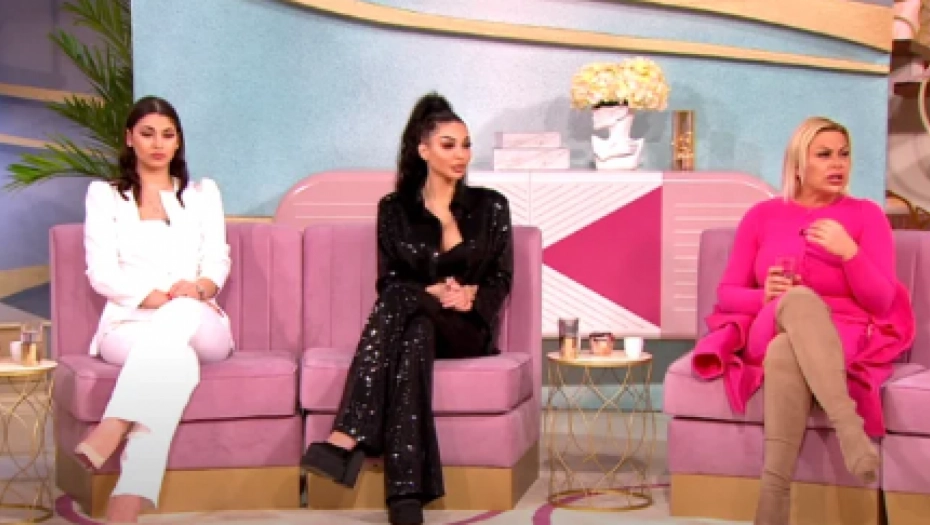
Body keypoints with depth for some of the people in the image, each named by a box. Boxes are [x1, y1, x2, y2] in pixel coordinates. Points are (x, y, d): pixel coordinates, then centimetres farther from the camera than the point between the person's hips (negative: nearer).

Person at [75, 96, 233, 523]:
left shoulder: (203, 193, 21)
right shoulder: (104, 195, 14)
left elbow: (218, 262, 8)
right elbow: (101, 273, 1)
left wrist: (199, 288, -17)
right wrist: (155, 298, -17)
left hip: (199, 326, 2)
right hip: (130, 324, -1)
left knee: (183, 311, -39)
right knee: (174, 356, -39)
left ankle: (109, 433, -53)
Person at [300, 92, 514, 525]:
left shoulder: (490, 206, 9)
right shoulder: (394, 209, 8)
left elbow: (501, 279, 6)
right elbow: (388, 283, 3)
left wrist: (468, 297, -16)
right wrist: (431, 293, -17)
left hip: (468, 327, -1)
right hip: (410, 322, 1)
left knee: (402, 304, -35)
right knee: (412, 338, -39)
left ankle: (347, 438, -49)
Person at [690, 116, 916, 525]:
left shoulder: (866, 214, 8)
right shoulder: (762, 215, 13)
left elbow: (881, 303, 0)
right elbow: (727, 293, 11)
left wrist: (849, 253, -17)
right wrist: (765, 296, -11)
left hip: (847, 341, -1)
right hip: (770, 334, 1)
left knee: (787, 354, -40)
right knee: (799, 300, -39)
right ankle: (849, 427, -53)